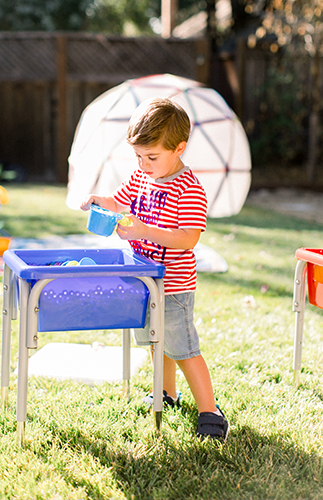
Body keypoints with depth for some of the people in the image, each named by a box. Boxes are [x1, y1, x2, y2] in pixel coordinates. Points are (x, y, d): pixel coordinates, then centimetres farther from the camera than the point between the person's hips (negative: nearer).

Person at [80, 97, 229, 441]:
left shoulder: (189, 189, -19)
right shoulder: (141, 178, 5)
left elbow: (189, 238, -28)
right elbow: (117, 202, 18)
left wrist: (143, 231, -37)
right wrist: (98, 201, -5)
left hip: (174, 286, -8)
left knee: (183, 349, -5)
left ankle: (209, 411, 4)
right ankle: (167, 394, 39)